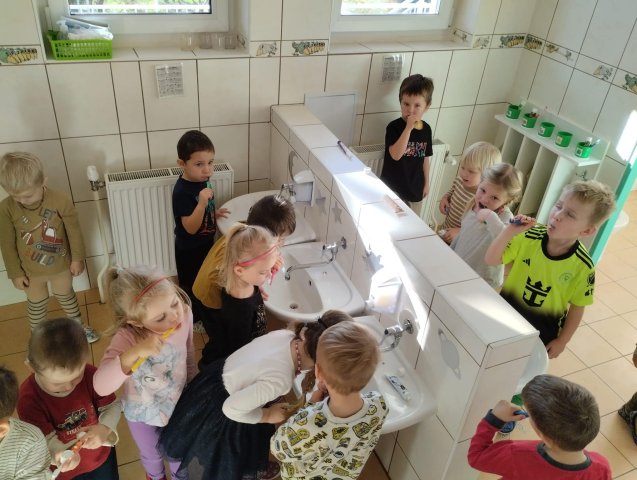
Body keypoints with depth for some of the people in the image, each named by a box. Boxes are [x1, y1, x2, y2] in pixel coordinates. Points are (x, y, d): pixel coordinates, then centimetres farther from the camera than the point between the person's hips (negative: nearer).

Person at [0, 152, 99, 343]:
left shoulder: (60, 201, -27)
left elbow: (73, 231, -13)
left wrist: (77, 258, -4)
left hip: (60, 264, 0)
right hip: (30, 270, 0)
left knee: (66, 296, 26)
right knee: (36, 304, 23)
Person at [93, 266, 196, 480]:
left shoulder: (184, 314, -27)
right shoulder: (127, 338, -37)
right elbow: (101, 387, -47)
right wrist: (134, 353, -59)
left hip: (178, 405, 2)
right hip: (142, 414, -1)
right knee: (151, 454, 31)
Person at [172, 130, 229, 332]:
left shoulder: (201, 180, -6)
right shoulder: (182, 192, -31)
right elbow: (191, 227, -33)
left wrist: (214, 213, -6)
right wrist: (202, 203, -45)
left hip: (205, 243, 8)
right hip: (189, 249, -8)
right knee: (191, 285, 13)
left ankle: (203, 314, 49)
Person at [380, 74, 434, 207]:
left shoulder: (426, 129, 1)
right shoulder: (394, 126, -15)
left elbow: (425, 158, 10)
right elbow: (396, 155, -29)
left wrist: (426, 182, 14)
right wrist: (409, 127, -30)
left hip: (413, 186, 5)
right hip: (392, 186, -4)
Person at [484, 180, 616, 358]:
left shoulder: (582, 266, -22)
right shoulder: (530, 237, -20)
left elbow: (577, 307, -9)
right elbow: (490, 260, -17)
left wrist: (562, 341, -2)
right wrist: (509, 231, -30)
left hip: (542, 332, -1)